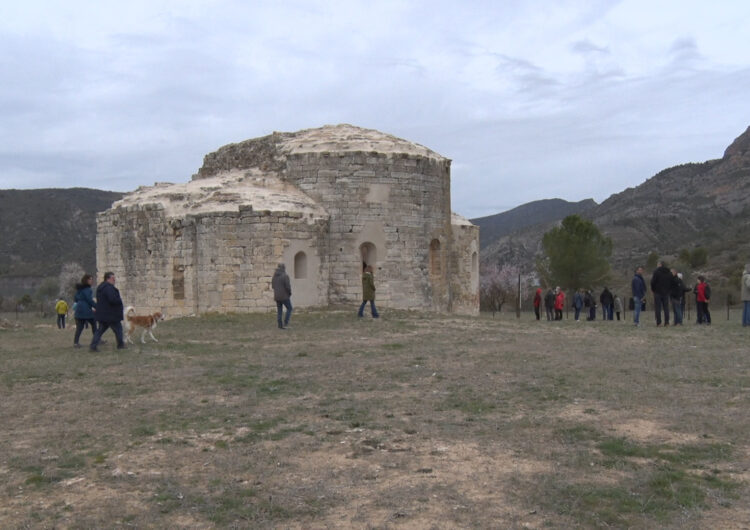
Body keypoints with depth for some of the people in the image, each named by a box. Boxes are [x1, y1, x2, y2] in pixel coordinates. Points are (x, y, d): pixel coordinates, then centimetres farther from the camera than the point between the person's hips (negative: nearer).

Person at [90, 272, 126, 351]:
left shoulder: (100, 287, 15)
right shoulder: (109, 287, -19)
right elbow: (113, 299, -30)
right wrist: (120, 300, -10)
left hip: (102, 314, 9)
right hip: (111, 315, -9)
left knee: (100, 330, 9)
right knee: (118, 329, 7)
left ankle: (93, 346, 1)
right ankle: (120, 345, 16)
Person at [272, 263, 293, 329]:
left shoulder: (274, 276, 5)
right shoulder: (285, 276, -17)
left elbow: (273, 286, 13)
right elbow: (288, 286, -20)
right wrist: (290, 293, -2)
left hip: (277, 296, 6)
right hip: (284, 296, -6)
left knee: (279, 311, 12)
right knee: (289, 309, 10)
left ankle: (280, 326, 10)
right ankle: (285, 323, 1)